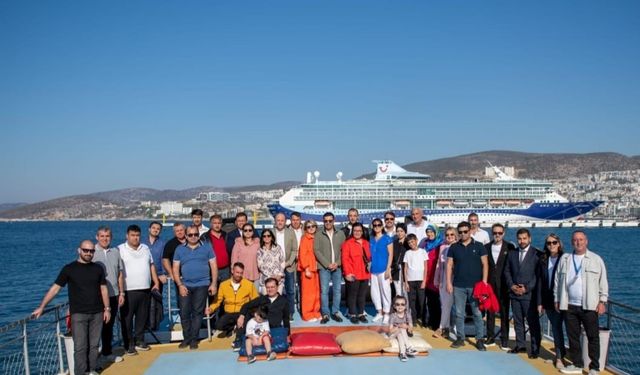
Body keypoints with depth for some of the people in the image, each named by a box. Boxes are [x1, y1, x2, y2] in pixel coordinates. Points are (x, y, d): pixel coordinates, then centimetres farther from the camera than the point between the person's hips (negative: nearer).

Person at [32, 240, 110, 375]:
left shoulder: (98, 269, 6)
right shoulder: (69, 269, -3)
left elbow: (103, 289, 11)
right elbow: (55, 288, -4)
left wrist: (107, 308, 6)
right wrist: (41, 307, -8)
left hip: (97, 313, 3)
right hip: (78, 314, -3)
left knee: (94, 345, 8)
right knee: (80, 346, -3)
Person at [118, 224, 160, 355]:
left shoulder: (145, 248, 13)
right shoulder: (120, 250, -5)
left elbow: (151, 266, 18)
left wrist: (156, 282, 10)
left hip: (145, 290, 5)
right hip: (128, 290, -5)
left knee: (142, 317, 12)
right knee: (127, 319, 0)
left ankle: (139, 341, 24)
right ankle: (129, 345, 8)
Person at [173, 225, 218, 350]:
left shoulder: (206, 247, 6)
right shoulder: (180, 249, 9)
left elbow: (213, 266, 5)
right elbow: (175, 268, 7)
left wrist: (214, 284, -2)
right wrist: (180, 285, -4)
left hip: (202, 285, -1)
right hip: (185, 286, 1)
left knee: (197, 312, 0)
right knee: (184, 312, 0)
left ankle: (193, 339, 7)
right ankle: (186, 338, 13)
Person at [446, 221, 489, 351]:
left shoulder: (478, 246, 2)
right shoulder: (454, 247, 6)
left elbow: (485, 264, 1)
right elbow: (449, 265, 6)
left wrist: (484, 282, -7)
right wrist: (448, 283, -1)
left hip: (475, 285, -2)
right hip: (458, 286, 2)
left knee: (477, 313, 1)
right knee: (459, 313, 6)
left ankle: (480, 339, 8)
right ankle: (460, 338, 15)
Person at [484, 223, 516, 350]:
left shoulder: (509, 247, -2)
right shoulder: (486, 247, 6)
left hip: (503, 285, -2)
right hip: (490, 285, 2)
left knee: (504, 313, 3)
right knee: (490, 312, 8)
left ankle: (504, 340, 10)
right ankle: (490, 338, 18)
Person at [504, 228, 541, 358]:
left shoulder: (536, 254, -4)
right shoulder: (512, 254, 12)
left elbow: (539, 274, -8)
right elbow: (507, 271, 14)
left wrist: (527, 288, -12)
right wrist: (511, 285, -2)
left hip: (529, 294, -5)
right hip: (514, 294, 5)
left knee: (533, 322, -1)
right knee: (517, 321, 10)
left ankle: (535, 349, 6)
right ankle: (520, 345, 20)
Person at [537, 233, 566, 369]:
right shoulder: (543, 261, 7)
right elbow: (540, 282, 6)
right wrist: (540, 302, 3)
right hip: (548, 300, 4)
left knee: (557, 327, -5)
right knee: (555, 327, 11)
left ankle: (559, 356, 1)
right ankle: (561, 351, 23)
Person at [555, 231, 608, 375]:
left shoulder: (596, 259, 3)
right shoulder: (564, 259, 10)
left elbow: (603, 281, 2)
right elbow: (558, 280, 13)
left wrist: (602, 301, -4)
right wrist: (557, 300, 10)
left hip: (589, 306, -3)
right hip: (569, 305, 3)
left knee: (593, 337, 0)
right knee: (573, 337, 9)